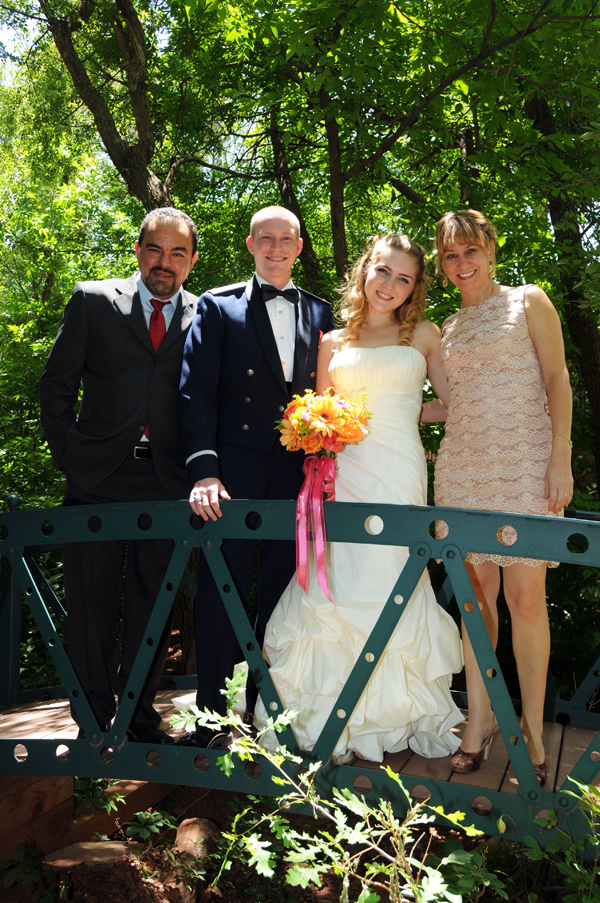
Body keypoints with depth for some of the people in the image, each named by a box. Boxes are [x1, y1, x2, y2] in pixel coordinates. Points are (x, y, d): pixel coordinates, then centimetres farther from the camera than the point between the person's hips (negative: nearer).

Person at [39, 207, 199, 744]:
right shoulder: (93, 301, 6)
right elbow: (57, 386, 7)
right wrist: (69, 455, 0)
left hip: (167, 482, 1)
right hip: (98, 478, 0)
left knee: (153, 608, 9)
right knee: (91, 606, 6)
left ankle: (140, 716, 26)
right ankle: (93, 721, 22)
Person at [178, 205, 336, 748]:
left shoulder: (320, 314, 15)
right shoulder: (218, 306, 5)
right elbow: (197, 393, -4)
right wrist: (203, 470, -16)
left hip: (297, 473, 3)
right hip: (234, 469, -3)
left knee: (282, 595, 9)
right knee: (221, 592, -1)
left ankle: (263, 711, 22)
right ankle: (211, 719, 10)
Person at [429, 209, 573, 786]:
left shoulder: (528, 302, 6)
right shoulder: (447, 329, 18)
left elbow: (557, 380, 0)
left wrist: (560, 458, -10)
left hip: (524, 461, -4)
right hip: (462, 464, 4)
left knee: (525, 597, -5)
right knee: (476, 593, 5)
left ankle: (531, 732, 7)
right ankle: (479, 720, 15)